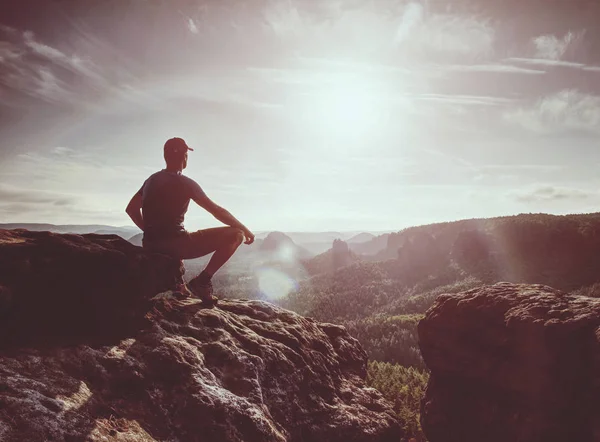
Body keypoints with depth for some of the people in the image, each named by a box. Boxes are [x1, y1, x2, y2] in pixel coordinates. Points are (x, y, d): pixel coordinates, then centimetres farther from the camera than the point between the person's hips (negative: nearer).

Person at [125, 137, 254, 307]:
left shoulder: (151, 180, 12)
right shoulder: (185, 183, -8)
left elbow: (131, 209, 18)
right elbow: (217, 211, -8)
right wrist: (244, 228, 3)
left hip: (152, 245, 8)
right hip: (175, 244, -8)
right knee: (236, 234, -6)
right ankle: (202, 281, -5)